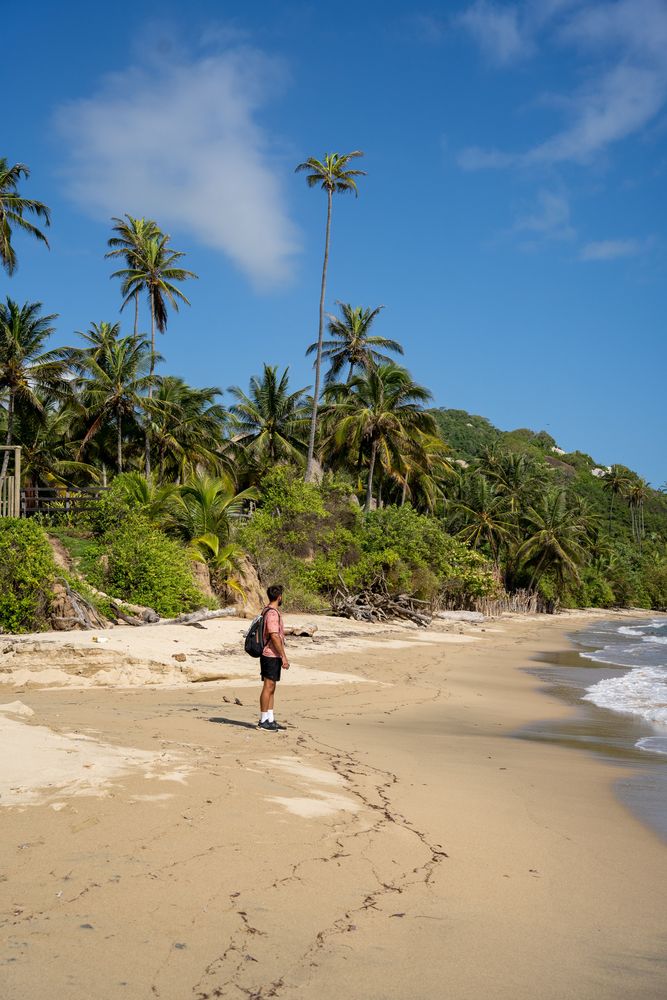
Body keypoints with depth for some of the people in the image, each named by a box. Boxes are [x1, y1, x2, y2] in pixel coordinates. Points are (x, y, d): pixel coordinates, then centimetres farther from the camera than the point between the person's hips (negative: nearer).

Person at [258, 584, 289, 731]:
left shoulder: (266, 611, 14)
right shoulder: (272, 613, -17)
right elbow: (274, 636, -22)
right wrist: (284, 657, -20)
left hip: (272, 656, 10)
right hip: (272, 656, -10)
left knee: (271, 688, 12)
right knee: (268, 687, -5)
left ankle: (270, 720, 16)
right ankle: (263, 721, -1)